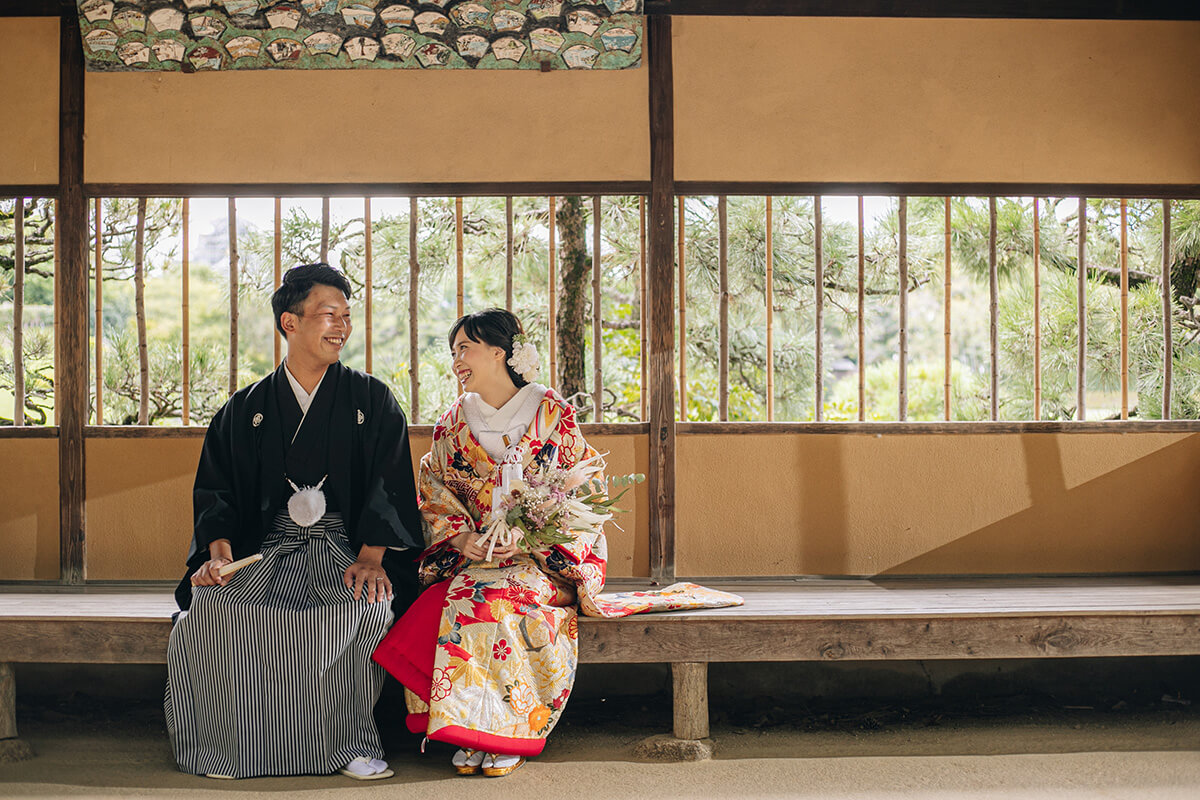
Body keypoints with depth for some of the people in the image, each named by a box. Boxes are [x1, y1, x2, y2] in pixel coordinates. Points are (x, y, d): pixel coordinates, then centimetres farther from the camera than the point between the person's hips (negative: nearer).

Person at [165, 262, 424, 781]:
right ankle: (234, 746, -11)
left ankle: (351, 742, -17)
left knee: (366, 607, -35)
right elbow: (216, 490, 10)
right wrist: (219, 549, -10)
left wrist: (372, 557, -16)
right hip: (263, 551, 2)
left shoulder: (372, 402, 11)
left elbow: (390, 485, 0)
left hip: (345, 547, -1)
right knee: (211, 606, -28)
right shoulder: (245, 411, 15)